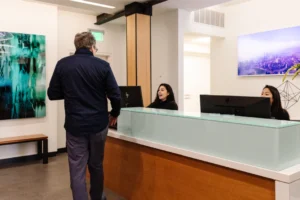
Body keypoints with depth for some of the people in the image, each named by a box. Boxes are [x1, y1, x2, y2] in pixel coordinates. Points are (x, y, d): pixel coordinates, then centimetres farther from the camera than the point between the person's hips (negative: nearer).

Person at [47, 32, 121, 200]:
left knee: (77, 170, 7)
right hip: (98, 125, 1)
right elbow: (115, 95, -7)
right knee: (96, 165, 20)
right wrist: (115, 114, 11)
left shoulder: (63, 64, -3)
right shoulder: (103, 65, -6)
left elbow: (53, 94, 2)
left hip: (75, 126, -1)